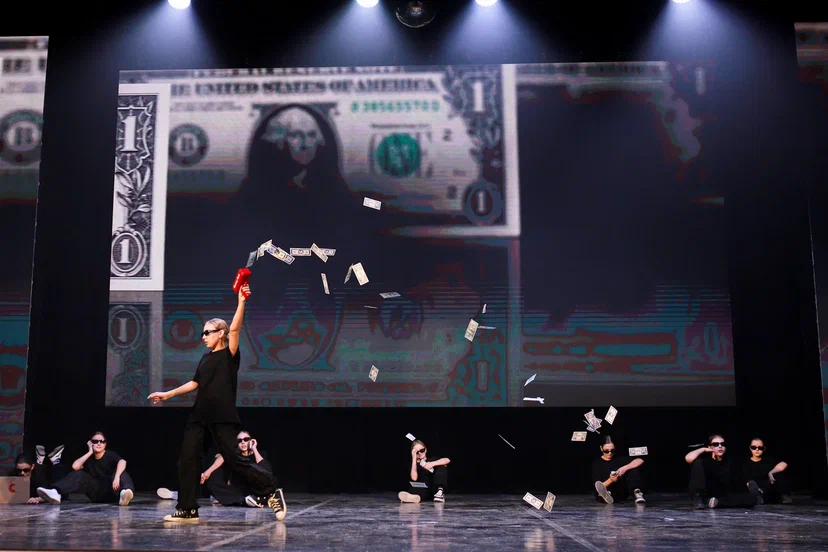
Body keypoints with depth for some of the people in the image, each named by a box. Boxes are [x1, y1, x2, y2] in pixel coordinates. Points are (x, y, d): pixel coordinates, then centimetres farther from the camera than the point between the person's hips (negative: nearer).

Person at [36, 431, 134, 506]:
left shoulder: (110, 455, -4)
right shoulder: (89, 458, 9)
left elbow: (122, 462, -28)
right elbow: (75, 466, -13)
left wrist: (117, 477, -46)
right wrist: (90, 452, -8)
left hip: (110, 492, -4)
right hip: (95, 493, 4)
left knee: (121, 471, -32)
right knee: (79, 474, -16)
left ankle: (125, 493, -67)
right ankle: (55, 493, -40)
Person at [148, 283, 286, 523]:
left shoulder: (230, 355, -4)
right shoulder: (205, 358, 16)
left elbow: (234, 328, -18)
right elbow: (195, 383, 23)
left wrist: (241, 302, -26)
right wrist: (168, 394, 22)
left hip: (223, 418, -7)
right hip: (200, 416, 7)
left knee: (233, 461, -7)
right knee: (188, 459, 2)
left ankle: (271, 490, 8)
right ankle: (188, 510, 9)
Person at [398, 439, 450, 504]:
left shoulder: (432, 460, 8)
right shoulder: (415, 465, 6)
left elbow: (447, 460, -11)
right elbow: (414, 478, -17)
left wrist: (432, 464, -24)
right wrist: (414, 458, -14)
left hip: (436, 489, 1)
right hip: (424, 491, -1)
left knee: (441, 467, -13)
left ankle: (440, 492, -26)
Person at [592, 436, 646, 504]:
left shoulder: (620, 458, 4)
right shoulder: (597, 464, -2)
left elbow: (640, 461, -10)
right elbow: (598, 487, -10)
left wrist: (625, 468, -25)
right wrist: (610, 480, -28)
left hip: (623, 492, 2)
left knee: (634, 470, -18)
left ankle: (637, 493, -37)